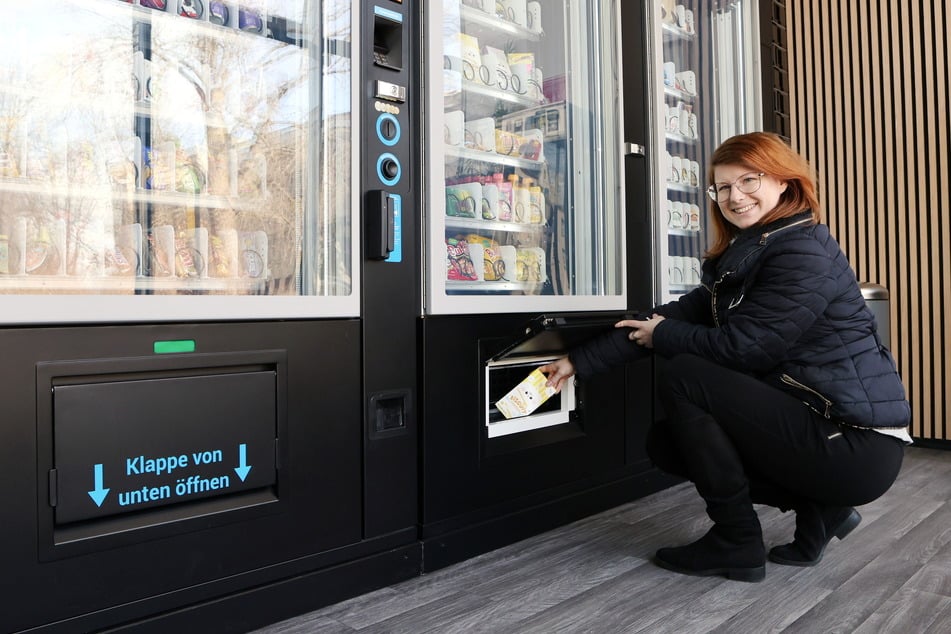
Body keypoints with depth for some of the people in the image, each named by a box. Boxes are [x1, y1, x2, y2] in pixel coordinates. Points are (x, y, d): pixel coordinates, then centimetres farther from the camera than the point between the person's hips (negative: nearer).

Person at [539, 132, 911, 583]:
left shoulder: (805, 253, -16)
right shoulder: (739, 258, 12)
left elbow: (741, 346, -23)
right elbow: (677, 315, 5)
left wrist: (663, 336, -5)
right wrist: (579, 361, 0)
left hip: (857, 444, -9)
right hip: (811, 425, 9)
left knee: (682, 376, -18)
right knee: (665, 442, 7)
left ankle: (737, 544, -5)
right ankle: (816, 508, 9)